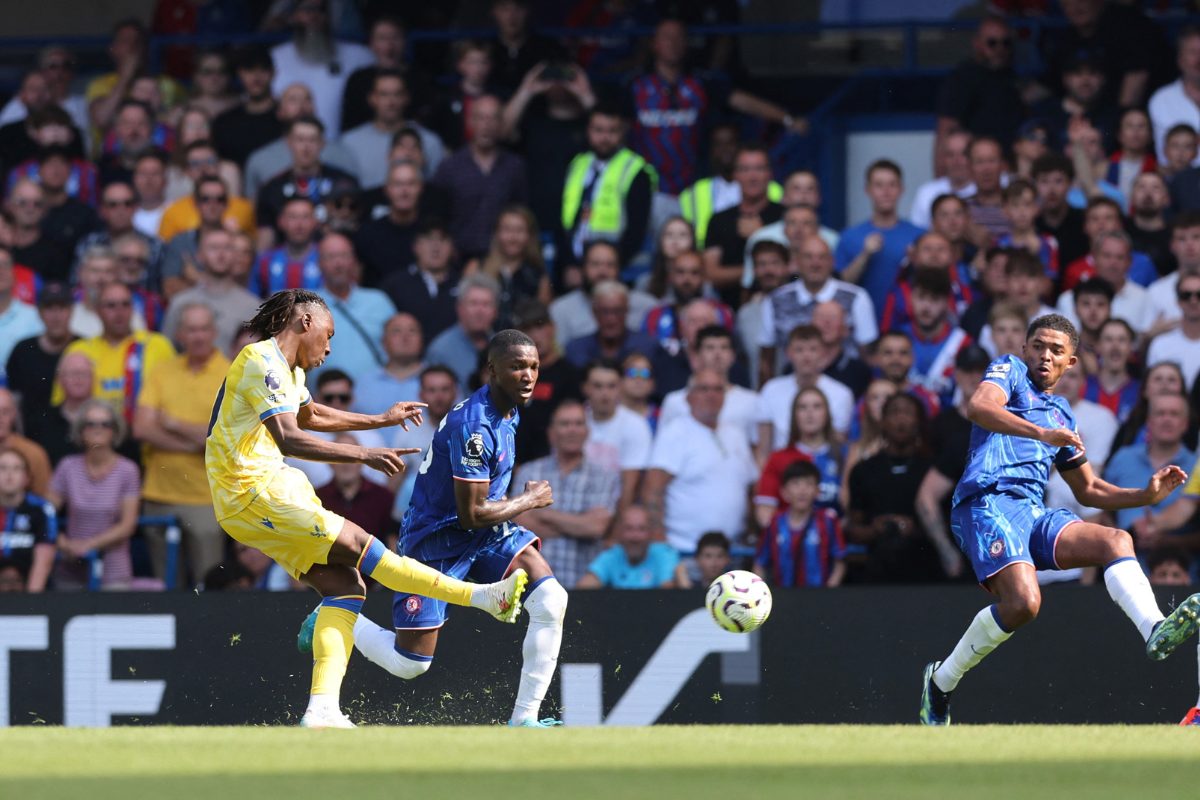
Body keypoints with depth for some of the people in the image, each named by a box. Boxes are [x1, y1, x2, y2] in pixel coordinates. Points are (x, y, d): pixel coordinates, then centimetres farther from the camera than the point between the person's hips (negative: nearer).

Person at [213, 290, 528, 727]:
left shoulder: (286, 369, 18)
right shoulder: (262, 363, -15)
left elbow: (308, 416, 39)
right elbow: (288, 438, -27)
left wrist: (381, 421, 42)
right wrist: (364, 456, -31)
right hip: (252, 493, -11)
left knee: (344, 585, -2)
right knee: (359, 546, -14)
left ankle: (322, 709, -9)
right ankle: (483, 597, -14)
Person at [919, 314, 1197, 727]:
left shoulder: (1062, 414, 31)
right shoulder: (1010, 371, 12)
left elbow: (1088, 489, 38)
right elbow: (979, 407, -13)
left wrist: (1147, 494, 22)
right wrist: (1042, 433, -27)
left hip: (1034, 514, 7)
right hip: (988, 502, -7)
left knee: (1116, 541, -20)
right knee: (1023, 603, -27)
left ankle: (1155, 630, -45)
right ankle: (941, 680, -6)